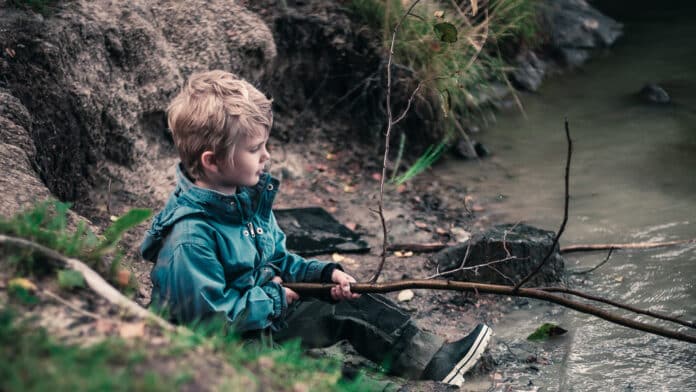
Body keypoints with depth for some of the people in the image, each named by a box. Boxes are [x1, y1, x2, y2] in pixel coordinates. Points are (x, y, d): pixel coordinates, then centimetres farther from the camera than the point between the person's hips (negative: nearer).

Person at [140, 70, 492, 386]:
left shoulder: (248, 195, 2)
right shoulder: (189, 236, -29)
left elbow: (279, 261, 14)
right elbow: (211, 316, -27)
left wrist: (326, 273, -2)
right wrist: (275, 297, -16)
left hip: (265, 303, 9)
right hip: (236, 340, -9)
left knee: (357, 301, -1)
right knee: (343, 315, -13)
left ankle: (437, 360, -2)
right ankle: (436, 368, -9)